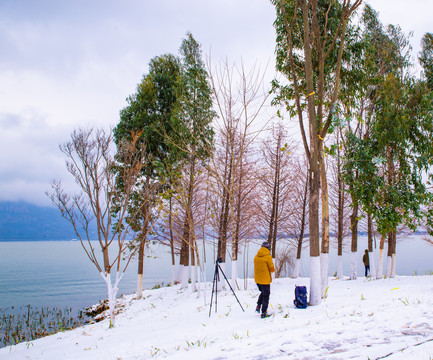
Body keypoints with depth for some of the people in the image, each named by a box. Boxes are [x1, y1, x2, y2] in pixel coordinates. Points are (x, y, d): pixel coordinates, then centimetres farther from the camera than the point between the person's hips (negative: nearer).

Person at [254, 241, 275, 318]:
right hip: (265, 279, -6)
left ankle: (258, 305, 11)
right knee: (266, 295, 5)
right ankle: (264, 313, 6)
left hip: (257, 279, 6)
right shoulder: (268, 257, -13)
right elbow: (272, 269, -9)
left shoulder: (256, 256, 5)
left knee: (263, 292, 26)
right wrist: (273, 269, 13)